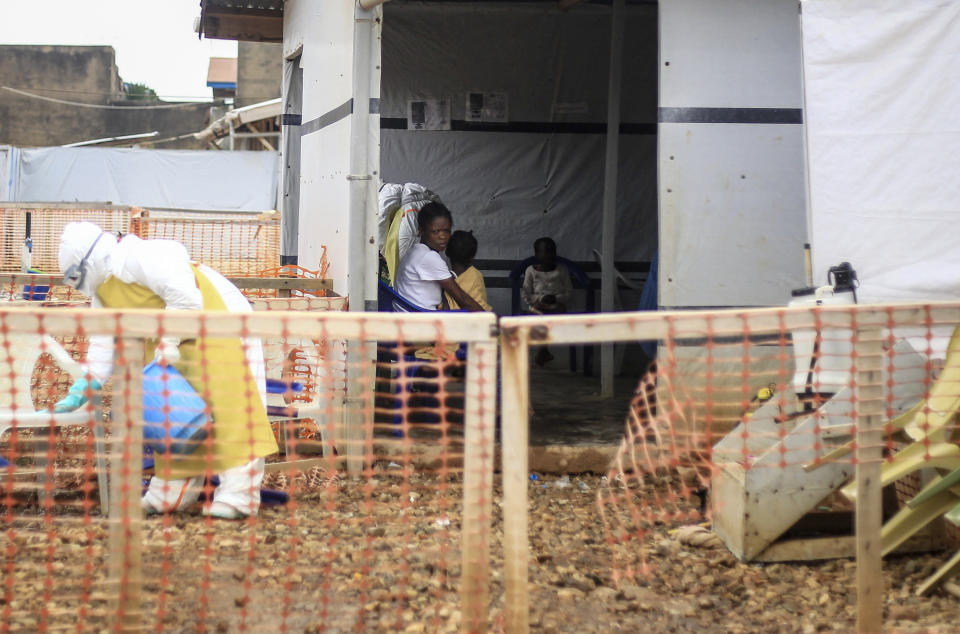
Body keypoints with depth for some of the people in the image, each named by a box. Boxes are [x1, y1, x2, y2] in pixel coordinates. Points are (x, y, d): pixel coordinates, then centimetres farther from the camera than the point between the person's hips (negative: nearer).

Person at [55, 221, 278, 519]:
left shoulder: (139, 257, -19)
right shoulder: (102, 290, 13)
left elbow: (184, 296, -25)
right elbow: (104, 341, 13)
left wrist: (169, 342, -21)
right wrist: (81, 391, 6)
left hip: (216, 324, -11)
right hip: (170, 341, 11)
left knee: (227, 405, -13)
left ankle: (238, 495, -16)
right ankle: (172, 494, 17)